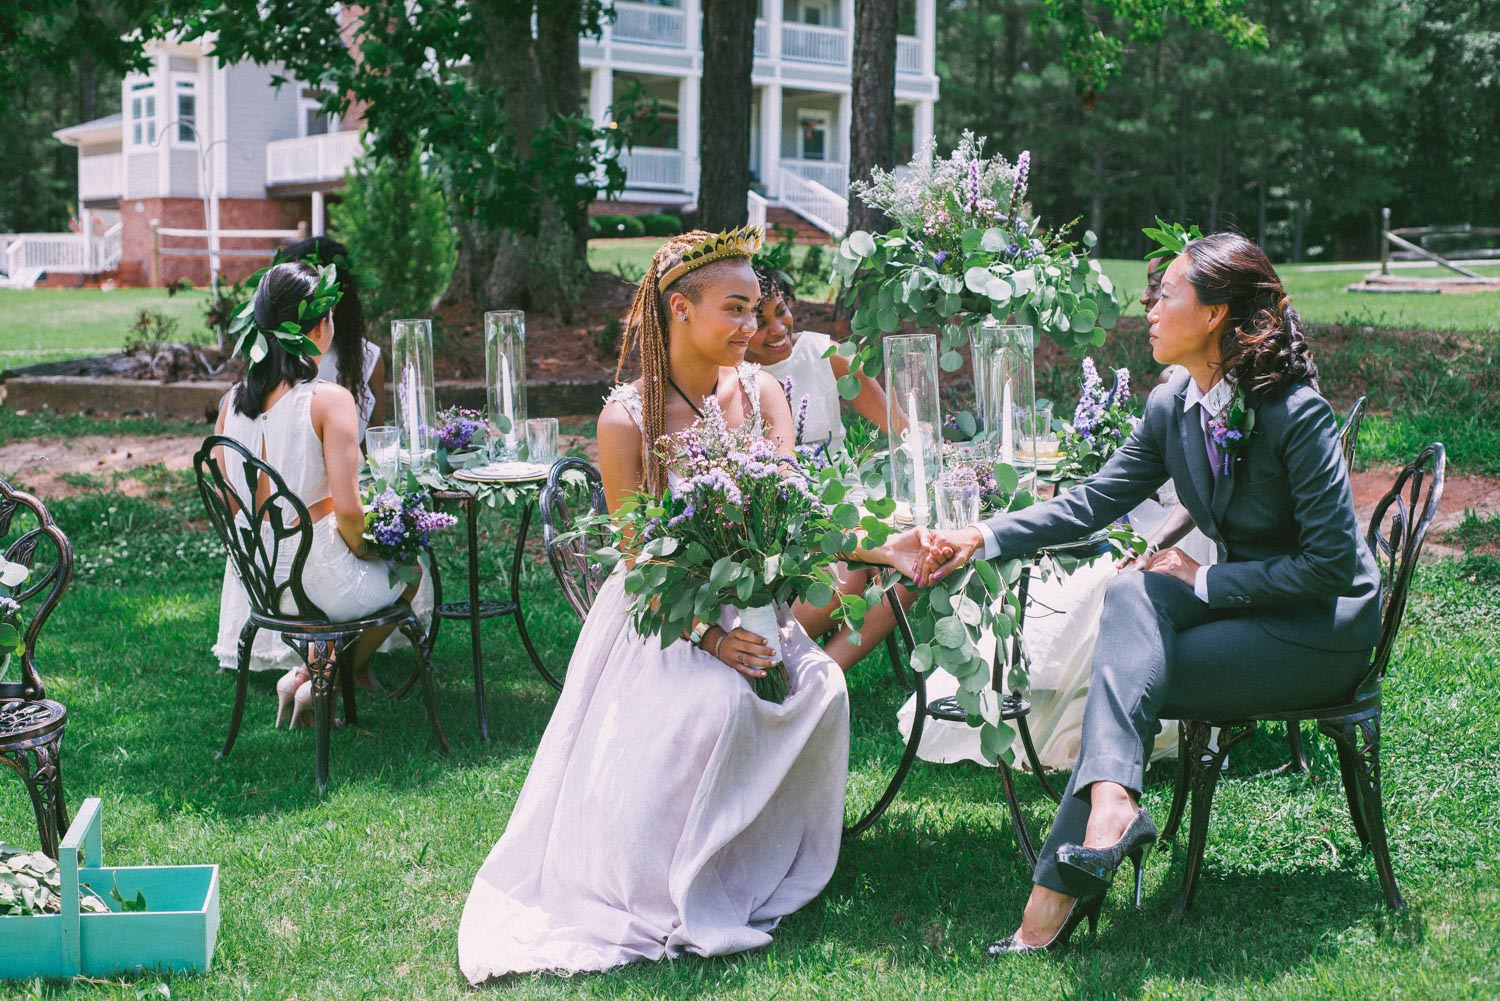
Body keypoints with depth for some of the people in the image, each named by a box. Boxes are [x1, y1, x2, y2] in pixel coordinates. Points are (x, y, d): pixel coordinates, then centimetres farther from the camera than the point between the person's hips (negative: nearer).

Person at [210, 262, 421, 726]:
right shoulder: (329, 400, -19)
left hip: (257, 580, 7)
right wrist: (361, 551, -1)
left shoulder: (233, 400, -1)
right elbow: (347, 509, -22)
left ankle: (303, 675, 23)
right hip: (318, 575, -6)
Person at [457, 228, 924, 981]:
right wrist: (704, 637, -24)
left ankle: (770, 869, 0)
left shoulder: (759, 391, 0)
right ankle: (675, 895, -13)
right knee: (717, 701, -32)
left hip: (748, 609, 4)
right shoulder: (627, 419, -12)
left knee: (823, 688, -23)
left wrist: (884, 552, -26)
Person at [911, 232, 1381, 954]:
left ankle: (1062, 885, -17)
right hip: (1247, 598, 6)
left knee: (1127, 677, -20)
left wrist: (1204, 579, -18)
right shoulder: (1171, 408, 1)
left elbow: (1331, 563, -20)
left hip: (1324, 629, -6)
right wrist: (982, 537, -6)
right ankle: (1111, 802, -32)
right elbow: (1092, 502, 4)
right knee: (1130, 593, -21)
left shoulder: (1297, 414, -21)